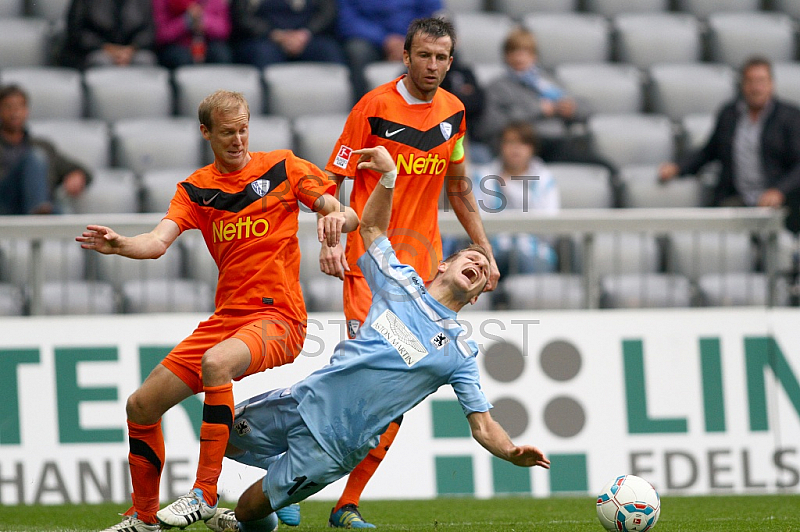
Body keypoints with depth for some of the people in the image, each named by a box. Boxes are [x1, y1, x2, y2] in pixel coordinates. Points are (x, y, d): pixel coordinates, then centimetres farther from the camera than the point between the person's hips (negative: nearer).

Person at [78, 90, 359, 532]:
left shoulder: (283, 167, 2)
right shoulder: (196, 189, 11)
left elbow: (346, 215, -1)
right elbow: (158, 242, -4)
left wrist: (338, 218, -26)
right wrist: (119, 245, -26)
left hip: (278, 317, -5)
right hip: (225, 319, 5)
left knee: (216, 362, -37)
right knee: (141, 406, 3)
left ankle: (205, 493, -34)